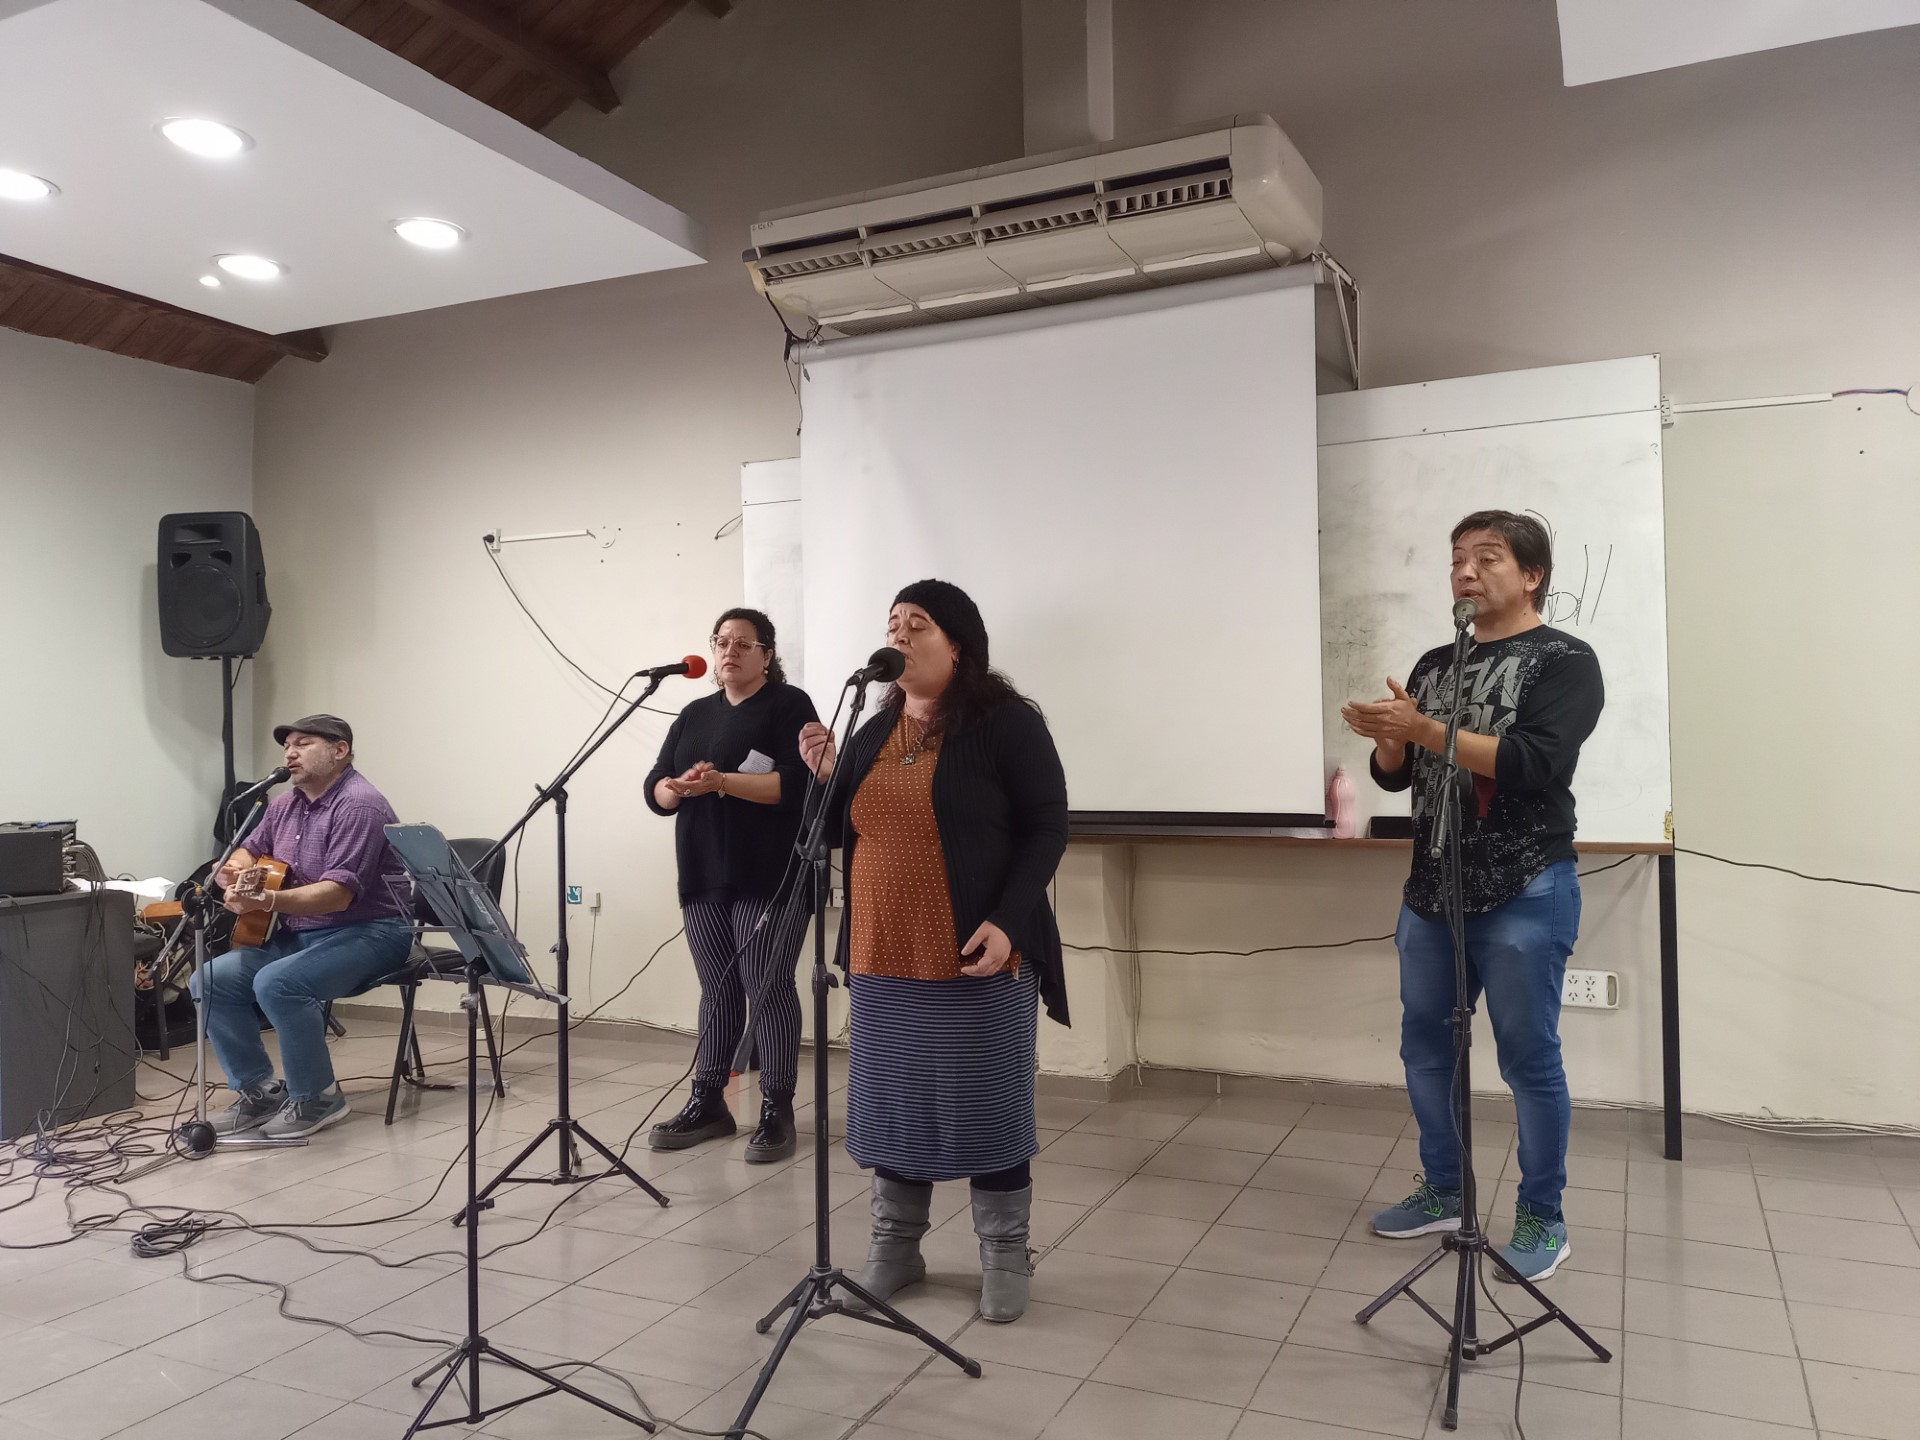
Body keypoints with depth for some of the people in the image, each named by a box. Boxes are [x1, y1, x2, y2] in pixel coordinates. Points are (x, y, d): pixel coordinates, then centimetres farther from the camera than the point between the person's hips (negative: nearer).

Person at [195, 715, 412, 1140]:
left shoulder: (358, 805, -17)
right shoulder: (285, 804, 12)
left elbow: (338, 893, -25)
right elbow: (244, 853, 20)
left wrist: (266, 901, -38)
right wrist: (235, 873, -5)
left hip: (368, 931, -9)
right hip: (297, 934, 9)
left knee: (277, 984, -30)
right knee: (211, 981, -4)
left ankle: (317, 1098, -11)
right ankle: (261, 1090, 8)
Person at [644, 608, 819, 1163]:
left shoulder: (788, 705, -1)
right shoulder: (694, 715, 17)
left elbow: (797, 784, -15)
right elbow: (655, 789, 10)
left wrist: (720, 780, -21)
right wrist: (679, 788, -13)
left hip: (770, 879, -6)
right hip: (704, 878, 6)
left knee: (767, 988, -4)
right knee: (716, 988, 11)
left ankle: (777, 1112, 5)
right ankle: (707, 1103, 20)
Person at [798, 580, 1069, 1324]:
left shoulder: (1006, 723, -6)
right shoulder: (874, 733, 12)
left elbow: (1047, 828, -9)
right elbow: (847, 833, 16)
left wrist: (1007, 921, -19)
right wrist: (825, 777, -3)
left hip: (977, 957, -5)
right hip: (885, 959, 5)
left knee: (988, 1105, 4)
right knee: (892, 1101, 12)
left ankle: (1005, 1256, 20)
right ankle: (894, 1244, 27)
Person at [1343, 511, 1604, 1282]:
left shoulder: (1564, 661, -5)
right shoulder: (1434, 664, 13)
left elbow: (1534, 762, -20)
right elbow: (1395, 775, 13)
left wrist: (1424, 728, -22)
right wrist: (1388, 738, -9)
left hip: (1523, 896, -6)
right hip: (1431, 891, 6)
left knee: (1529, 1060, 3)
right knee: (1425, 1048, 13)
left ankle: (1542, 1219, 18)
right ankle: (1443, 1191, 29)